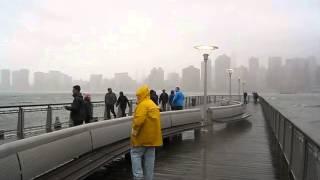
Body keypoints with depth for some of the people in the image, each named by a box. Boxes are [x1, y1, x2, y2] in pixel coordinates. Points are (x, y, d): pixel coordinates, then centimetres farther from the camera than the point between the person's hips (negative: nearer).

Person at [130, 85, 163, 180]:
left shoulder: (143, 105, -15)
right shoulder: (154, 105, 16)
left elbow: (139, 120, -28)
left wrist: (134, 130, -16)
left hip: (142, 135, -8)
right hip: (152, 136, 8)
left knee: (135, 154, 5)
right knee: (149, 157, 11)